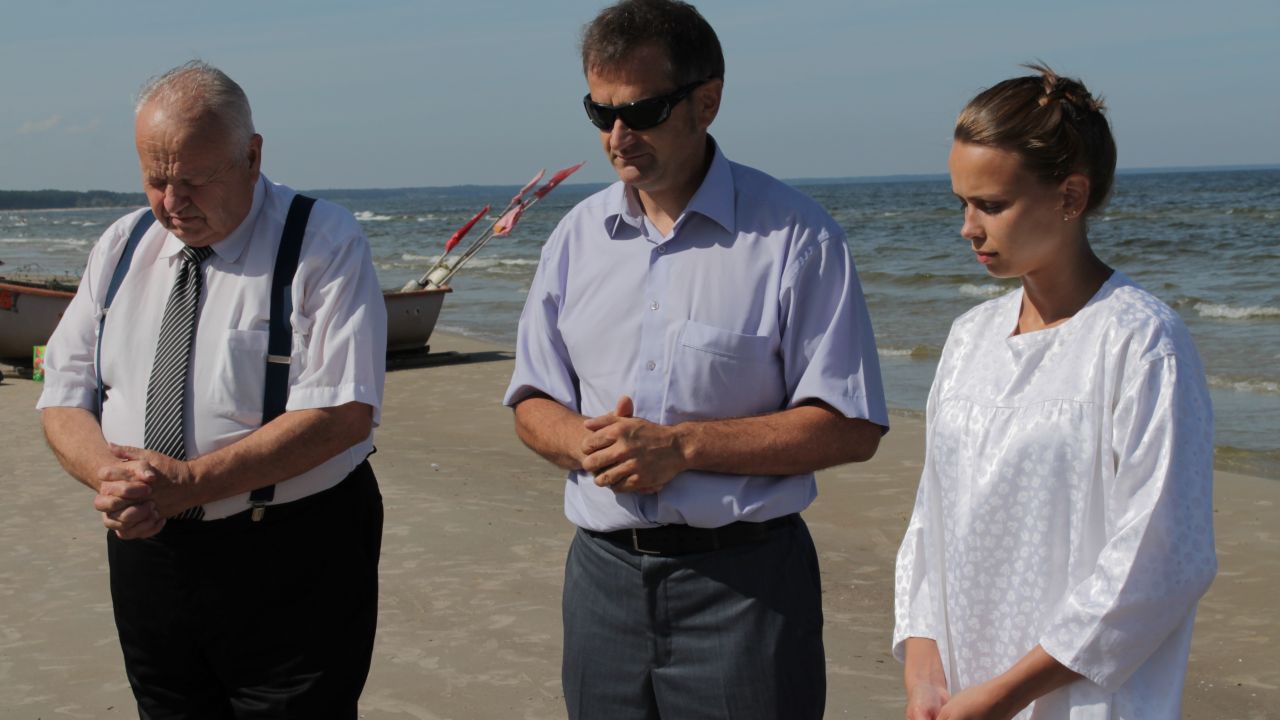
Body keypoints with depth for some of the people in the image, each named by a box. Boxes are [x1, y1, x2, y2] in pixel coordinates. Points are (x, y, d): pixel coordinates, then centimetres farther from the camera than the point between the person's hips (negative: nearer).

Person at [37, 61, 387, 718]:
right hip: (146, 556, 5)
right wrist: (110, 474, -15)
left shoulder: (324, 243, -9)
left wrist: (189, 482, -23)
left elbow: (344, 410, -18)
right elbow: (63, 399, 8)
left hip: (290, 562, -5)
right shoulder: (122, 247, 9)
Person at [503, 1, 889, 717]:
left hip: (742, 582, -4)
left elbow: (851, 426, -11)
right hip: (604, 572, 4)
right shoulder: (579, 236, 8)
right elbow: (534, 404, 13)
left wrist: (680, 445, -17)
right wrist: (587, 441, -10)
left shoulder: (794, 235, -8)